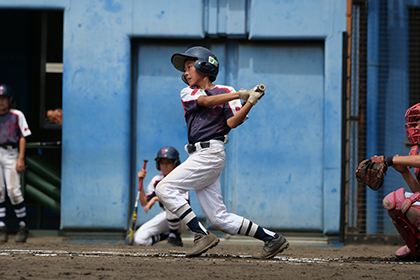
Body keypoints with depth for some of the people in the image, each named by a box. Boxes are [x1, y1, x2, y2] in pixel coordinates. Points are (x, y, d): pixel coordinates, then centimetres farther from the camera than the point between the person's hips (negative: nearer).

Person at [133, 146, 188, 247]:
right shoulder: (156, 180, 5)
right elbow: (144, 203, 4)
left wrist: (156, 198, -31)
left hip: (181, 221, -5)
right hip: (164, 218, 5)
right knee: (138, 239, -16)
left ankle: (174, 237, -18)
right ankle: (168, 235, 4)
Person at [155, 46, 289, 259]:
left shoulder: (226, 91, 3)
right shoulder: (187, 93, 16)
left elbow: (232, 123, -8)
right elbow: (205, 101, -5)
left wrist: (251, 101, -20)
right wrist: (240, 95, -15)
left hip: (211, 153, -6)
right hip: (198, 156, 6)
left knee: (165, 189, -17)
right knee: (219, 219, 1)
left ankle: (202, 235, -17)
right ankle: (272, 239, 7)